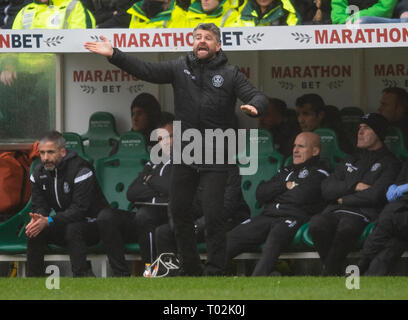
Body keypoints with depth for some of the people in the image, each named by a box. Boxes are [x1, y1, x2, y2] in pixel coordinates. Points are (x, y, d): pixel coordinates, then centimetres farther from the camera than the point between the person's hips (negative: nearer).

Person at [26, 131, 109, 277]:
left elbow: (79, 209, -29)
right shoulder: (39, 173, 0)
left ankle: (82, 275, -36)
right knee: (34, 230, -17)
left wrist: (49, 221, -38)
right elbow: (39, 205, 0)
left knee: (73, 229, -37)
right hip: (64, 225, 6)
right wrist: (37, 219, -26)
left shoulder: (80, 170, -23)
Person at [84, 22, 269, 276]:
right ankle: (191, 269, 25)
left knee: (213, 215, -8)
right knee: (180, 211, 11)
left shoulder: (230, 74, -1)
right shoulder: (180, 68, 6)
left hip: (215, 159, -4)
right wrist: (114, 55, -10)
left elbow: (257, 97, -8)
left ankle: (215, 272, 1)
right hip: (184, 155, 4)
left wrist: (254, 106, -32)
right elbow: (146, 70, 1)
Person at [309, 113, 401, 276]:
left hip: (362, 214, -5)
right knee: (317, 223, -32)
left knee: (347, 226, -41)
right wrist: (354, 186, 1)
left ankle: (328, 274, -29)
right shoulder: (351, 160, 30)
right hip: (334, 212, 5)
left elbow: (374, 195, -5)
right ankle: (335, 271, -19)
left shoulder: (389, 163, 12)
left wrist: (344, 200, 3)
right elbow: (326, 189, 17)